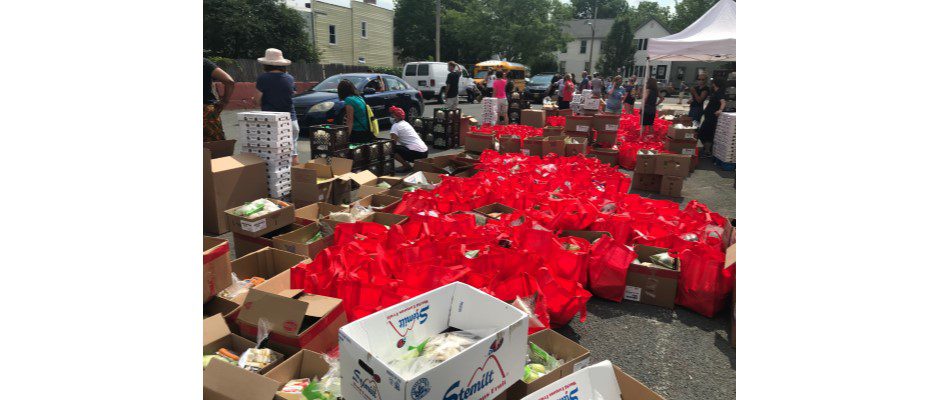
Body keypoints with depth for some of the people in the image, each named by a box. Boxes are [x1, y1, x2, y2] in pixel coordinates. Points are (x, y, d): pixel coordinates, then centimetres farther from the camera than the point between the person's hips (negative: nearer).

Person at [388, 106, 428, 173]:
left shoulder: (396, 126, -5)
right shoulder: (406, 123, 22)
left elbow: (393, 143, -8)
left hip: (416, 152, -9)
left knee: (392, 149, -3)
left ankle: (407, 166, -3)